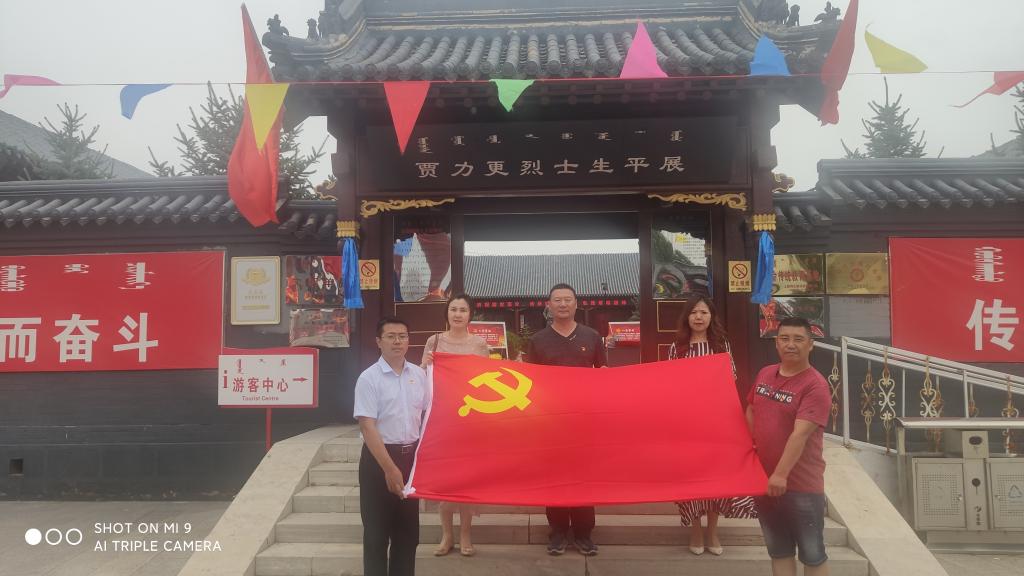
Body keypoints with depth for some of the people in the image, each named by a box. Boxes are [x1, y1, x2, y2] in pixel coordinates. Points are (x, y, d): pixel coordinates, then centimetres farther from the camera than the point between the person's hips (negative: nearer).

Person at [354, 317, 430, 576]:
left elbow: (428, 415, 12)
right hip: (379, 457, -5)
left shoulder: (418, 374, 3)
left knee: (408, 529, 15)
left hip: (412, 456, 5)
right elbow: (367, 427, -16)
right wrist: (390, 469, -20)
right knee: (377, 531, 5)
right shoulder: (369, 378, -12)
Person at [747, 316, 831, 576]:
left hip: (802, 485, -6)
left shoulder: (815, 385, -17)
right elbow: (750, 414, 18)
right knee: (778, 551, 17)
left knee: (812, 554, 7)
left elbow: (800, 433, -26)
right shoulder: (764, 374, 5)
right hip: (763, 479, 6)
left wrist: (781, 474, -32)